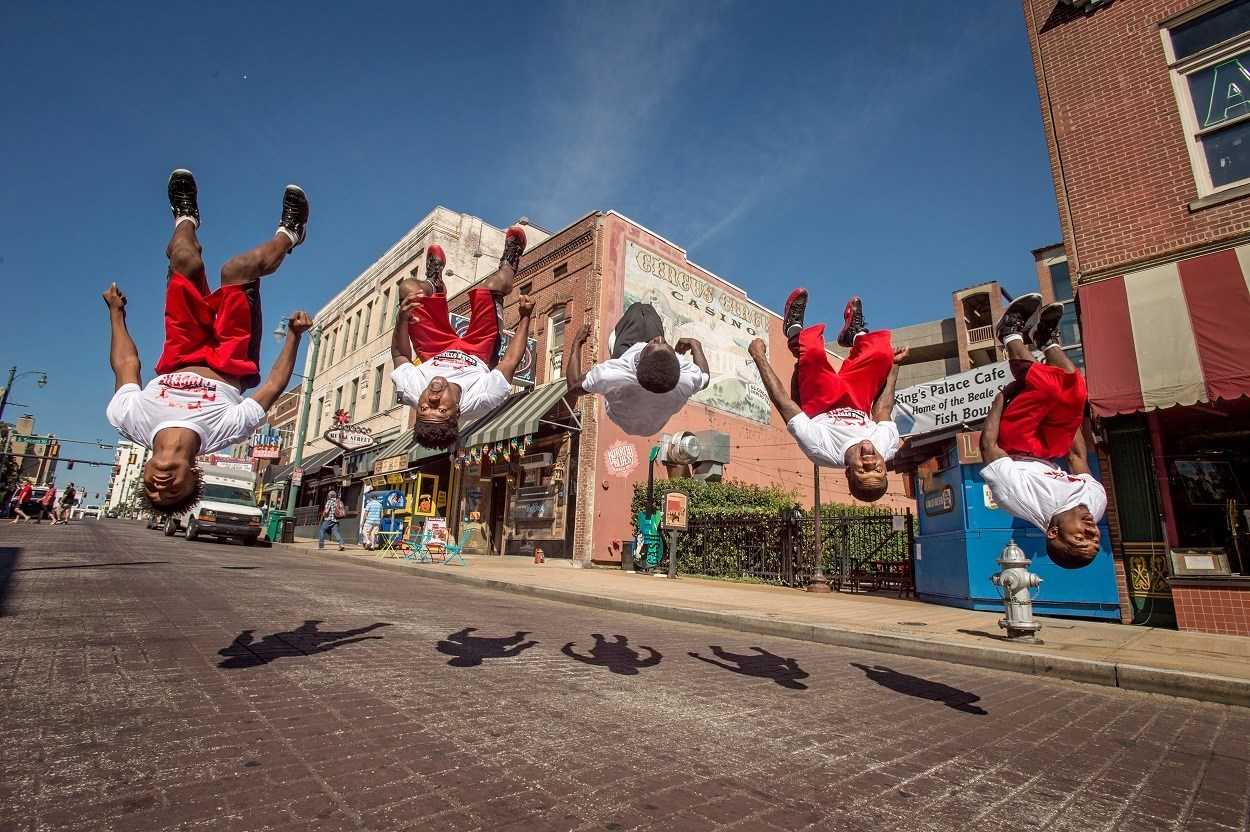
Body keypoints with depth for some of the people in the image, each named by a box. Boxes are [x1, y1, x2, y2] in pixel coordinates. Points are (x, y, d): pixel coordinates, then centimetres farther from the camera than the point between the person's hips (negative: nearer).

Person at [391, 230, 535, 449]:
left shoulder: (412, 394, -41)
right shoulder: (480, 401, -47)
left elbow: (400, 354, -19)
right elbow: (511, 361, -31)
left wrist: (402, 318, -31)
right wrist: (525, 317, -26)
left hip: (436, 354, 2)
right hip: (478, 353, -1)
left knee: (408, 287, 2)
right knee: (493, 284, -8)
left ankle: (434, 282, 43)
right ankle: (508, 266, 33)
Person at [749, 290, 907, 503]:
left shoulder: (822, 451, -46)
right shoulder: (887, 447, -35)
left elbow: (783, 401, -38)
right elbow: (883, 409, -14)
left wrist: (759, 356, -29)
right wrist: (894, 364, 2)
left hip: (820, 408, -3)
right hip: (857, 406, 3)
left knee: (812, 350, -23)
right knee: (881, 351, -11)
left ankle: (794, 329, 16)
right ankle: (856, 334, 27)